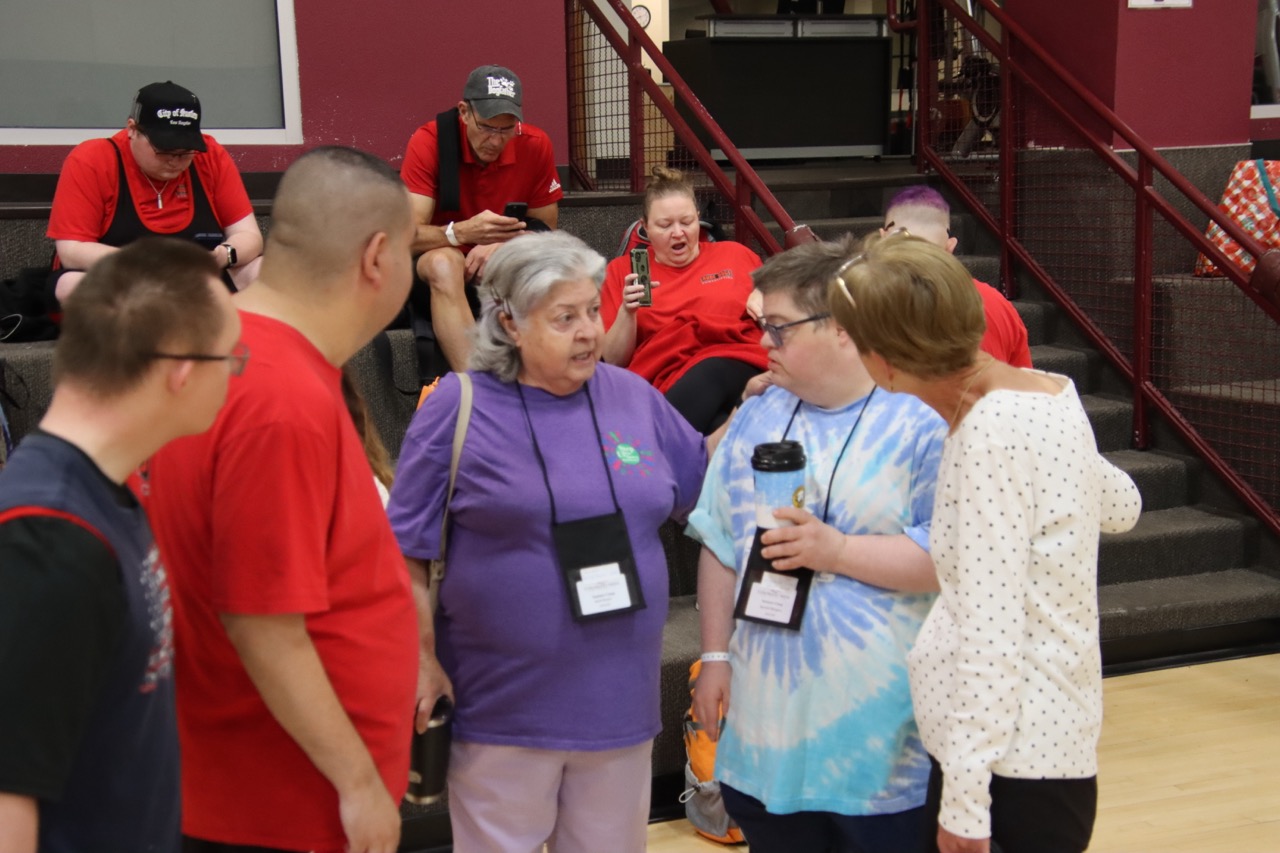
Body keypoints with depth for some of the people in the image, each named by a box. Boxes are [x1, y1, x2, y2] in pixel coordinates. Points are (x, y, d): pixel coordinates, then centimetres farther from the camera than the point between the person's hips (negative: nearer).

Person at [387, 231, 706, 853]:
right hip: (503, 707, -4)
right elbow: (409, 551, -6)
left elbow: (701, 488, 16)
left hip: (618, 700, 4)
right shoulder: (457, 407, -8)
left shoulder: (635, 398, 3)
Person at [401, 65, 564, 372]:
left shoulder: (535, 145, -9)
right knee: (444, 263, -38)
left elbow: (545, 230, -1)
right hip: (439, 262, -2)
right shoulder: (429, 141, -15)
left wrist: (502, 245, -23)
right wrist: (462, 232, -41)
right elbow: (409, 236, -20)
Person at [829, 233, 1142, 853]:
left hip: (1009, 758, -9)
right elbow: (1122, 506, 23)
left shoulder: (989, 430, -21)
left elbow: (990, 635, -22)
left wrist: (964, 799, -18)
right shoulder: (1045, 393, 4)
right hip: (1045, 736, 9)